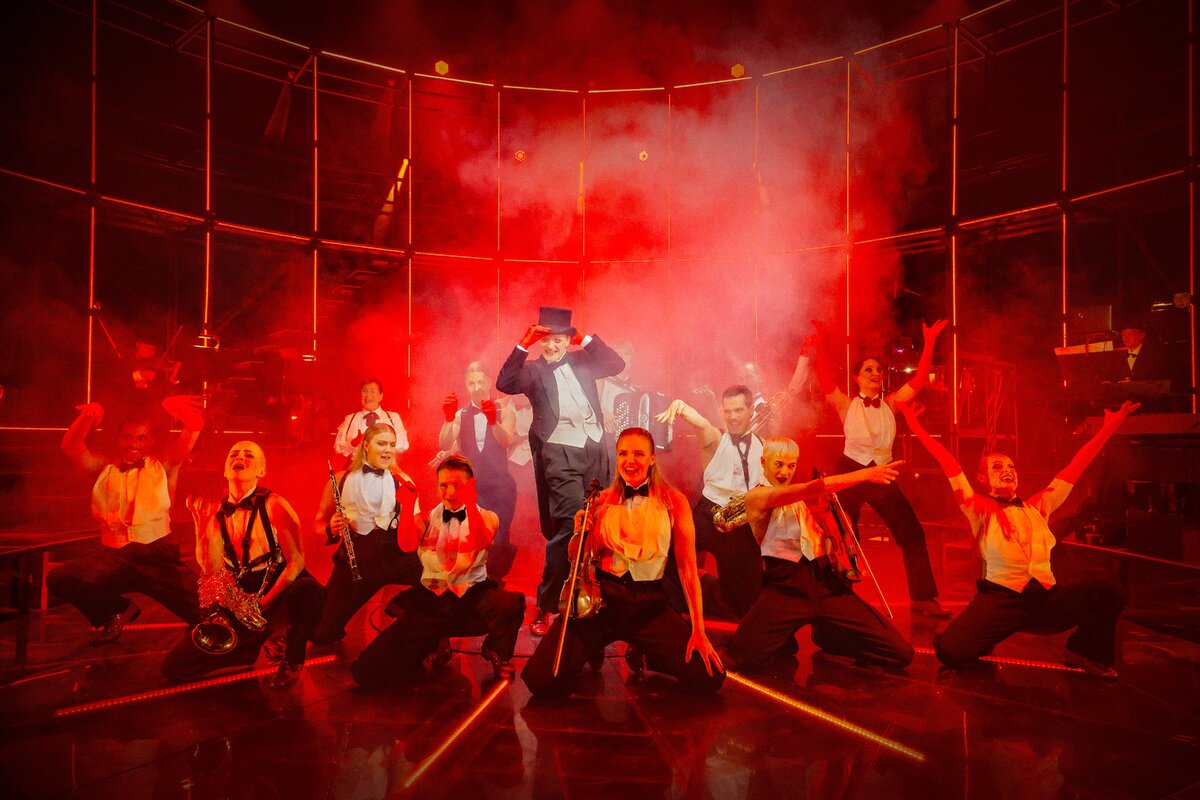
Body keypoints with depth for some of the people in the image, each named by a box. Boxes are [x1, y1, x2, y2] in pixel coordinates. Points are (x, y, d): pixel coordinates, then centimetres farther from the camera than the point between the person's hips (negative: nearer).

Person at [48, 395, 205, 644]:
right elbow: (71, 447, -2)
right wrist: (89, 417, -21)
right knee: (59, 578, -20)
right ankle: (117, 611, 6)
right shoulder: (104, 469, 15)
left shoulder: (163, 467, 9)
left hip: (158, 555, -3)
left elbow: (194, 430, -4)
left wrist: (173, 407, -25)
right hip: (114, 557, 3)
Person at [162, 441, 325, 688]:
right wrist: (201, 524, -16)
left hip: (279, 593, -4)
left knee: (309, 591, -39)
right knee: (174, 666, -6)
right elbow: (212, 571, -7)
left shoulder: (273, 505, -11)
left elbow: (296, 560, -13)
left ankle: (292, 661, -10)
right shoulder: (215, 512, 1)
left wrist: (265, 601, -22)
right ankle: (257, 642, 11)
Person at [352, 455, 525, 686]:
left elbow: (480, 542, -21)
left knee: (510, 604, -37)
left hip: (472, 597, -2)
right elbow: (407, 545, -9)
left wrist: (470, 504, -37)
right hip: (429, 600, 2)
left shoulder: (486, 517, 4)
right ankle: (433, 645, 17)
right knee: (368, 671, -14)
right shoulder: (428, 518, 11)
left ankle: (497, 654, 0)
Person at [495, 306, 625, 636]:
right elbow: (504, 384, -13)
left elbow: (617, 365, 8)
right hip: (560, 453, -5)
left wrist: (586, 339, 3)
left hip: (596, 448, 5)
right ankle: (545, 606, -6)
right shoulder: (533, 369, 2)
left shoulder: (582, 361, 15)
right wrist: (523, 346, -18)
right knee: (569, 524, -15)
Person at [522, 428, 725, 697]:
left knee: (708, 679, -16)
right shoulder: (603, 501, 8)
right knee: (541, 681, -18)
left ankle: (643, 654, 15)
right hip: (601, 597, 1)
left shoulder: (674, 501, 2)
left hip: (650, 603, 0)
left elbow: (687, 567, -1)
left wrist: (698, 631, -7)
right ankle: (594, 649, 17)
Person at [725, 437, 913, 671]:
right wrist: (863, 474, -16)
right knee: (745, 658, -28)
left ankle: (828, 634, 19)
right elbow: (813, 489, -14)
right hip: (786, 586, -5)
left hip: (826, 582, 5)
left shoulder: (801, 500, 23)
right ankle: (783, 641, 9)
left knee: (901, 653, -8)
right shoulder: (756, 496, 0)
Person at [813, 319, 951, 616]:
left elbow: (919, 380, 0)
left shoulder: (890, 404, 5)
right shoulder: (847, 405, -4)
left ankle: (922, 597, 12)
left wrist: (929, 342, -4)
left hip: (882, 475, 3)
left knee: (912, 533, 1)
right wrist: (823, 345, -27)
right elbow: (825, 381, -18)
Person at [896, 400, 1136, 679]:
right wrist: (917, 427, -6)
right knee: (952, 651, -27)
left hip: (1046, 597, 4)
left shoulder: (1037, 507, 17)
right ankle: (983, 642, 11)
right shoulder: (979, 510, 5)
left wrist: (1108, 428, 17)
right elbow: (949, 465, -2)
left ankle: (1084, 651, 6)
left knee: (1109, 593, -23)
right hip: (1000, 599, -4)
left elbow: (1075, 466, 18)